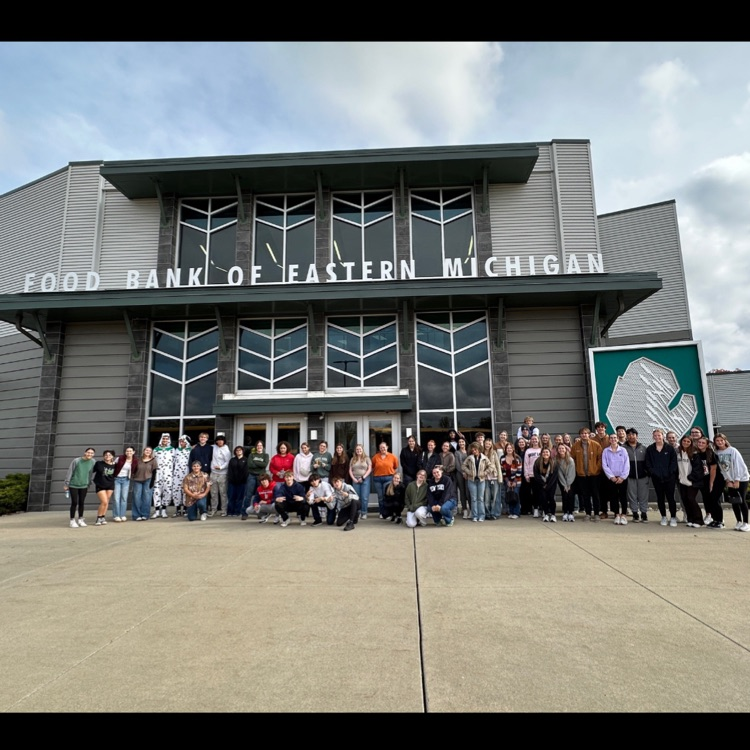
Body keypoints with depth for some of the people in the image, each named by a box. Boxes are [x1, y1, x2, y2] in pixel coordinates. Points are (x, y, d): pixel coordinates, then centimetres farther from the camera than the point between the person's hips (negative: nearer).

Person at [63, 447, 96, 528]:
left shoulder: (93, 462, -5)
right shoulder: (76, 461, -15)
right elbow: (70, 472, -10)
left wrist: (88, 484, 12)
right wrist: (66, 484, -9)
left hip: (84, 486, 3)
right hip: (73, 485, -3)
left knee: (81, 503, 8)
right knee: (74, 503, -3)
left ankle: (80, 520, 20)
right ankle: (72, 521, 7)